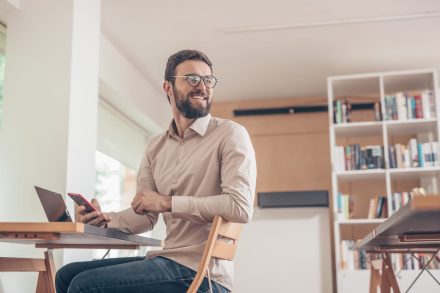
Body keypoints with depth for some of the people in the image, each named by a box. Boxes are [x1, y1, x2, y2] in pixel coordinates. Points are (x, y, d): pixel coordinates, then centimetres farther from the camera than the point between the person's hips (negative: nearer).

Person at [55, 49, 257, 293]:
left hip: (201, 272, -7)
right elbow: (146, 217, 12)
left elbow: (241, 207, -19)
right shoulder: (155, 147, 14)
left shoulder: (230, 134, -6)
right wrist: (106, 220, -9)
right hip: (166, 261, 7)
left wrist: (167, 202, -18)